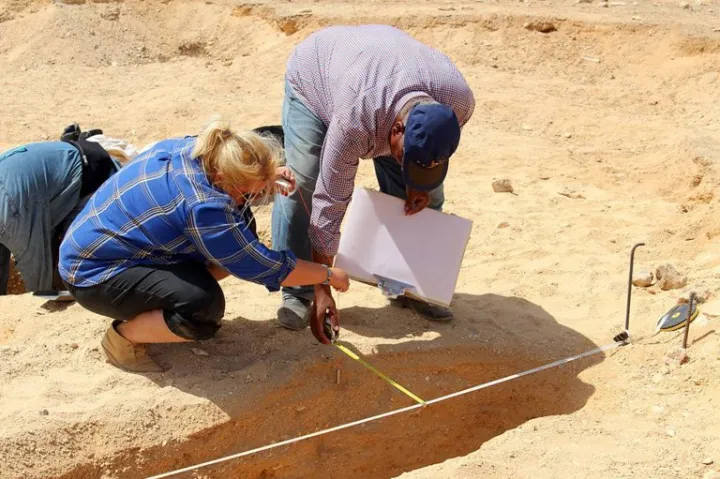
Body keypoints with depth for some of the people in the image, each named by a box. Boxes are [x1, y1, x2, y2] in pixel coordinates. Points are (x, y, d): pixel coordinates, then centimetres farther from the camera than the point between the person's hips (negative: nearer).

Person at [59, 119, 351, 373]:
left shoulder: (195, 149, -12)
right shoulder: (203, 206, -35)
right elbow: (262, 266, -25)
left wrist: (268, 176, -5)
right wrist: (328, 275, -12)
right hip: (93, 273, -9)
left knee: (239, 230, -1)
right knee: (205, 308, -29)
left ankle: (149, 309, 11)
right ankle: (122, 338, -2)